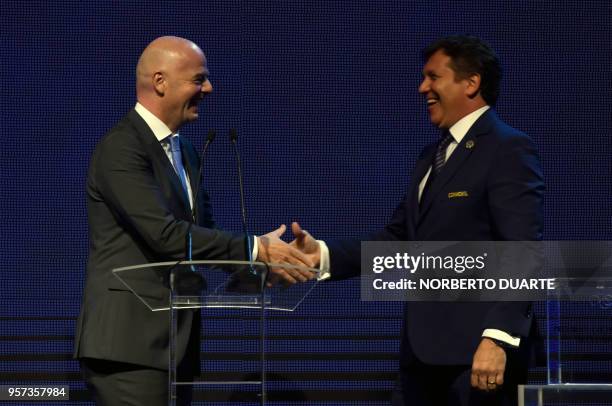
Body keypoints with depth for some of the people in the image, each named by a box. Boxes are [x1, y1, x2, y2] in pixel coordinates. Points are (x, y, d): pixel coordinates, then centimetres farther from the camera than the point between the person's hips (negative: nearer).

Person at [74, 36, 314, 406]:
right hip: (129, 344, -9)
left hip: (174, 343, 9)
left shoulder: (185, 153, 18)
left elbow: (203, 232, 15)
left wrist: (265, 261, -3)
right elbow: (164, 233, -21)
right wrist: (254, 248, -18)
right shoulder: (121, 149, -13)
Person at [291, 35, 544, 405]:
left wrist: (498, 338, -25)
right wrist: (324, 254, 3)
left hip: (476, 349, -8)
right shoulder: (433, 156, 20)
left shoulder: (509, 150, -8)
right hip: (425, 348, 8)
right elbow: (397, 240, 16)